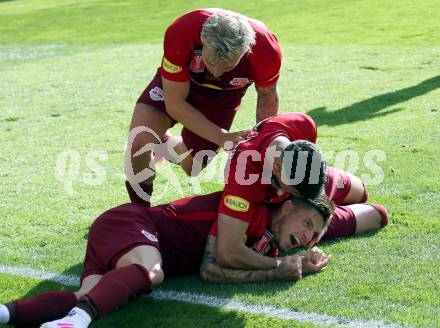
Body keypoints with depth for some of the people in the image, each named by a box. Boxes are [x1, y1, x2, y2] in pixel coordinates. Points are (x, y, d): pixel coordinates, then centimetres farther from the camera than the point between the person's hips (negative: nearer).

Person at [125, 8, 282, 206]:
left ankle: (162, 143, 43)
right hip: (176, 83, -2)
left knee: (191, 167, 10)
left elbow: (267, 96, -12)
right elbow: (174, 103, -30)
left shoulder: (266, 51, -37)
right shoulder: (180, 34, -42)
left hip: (223, 97, 2)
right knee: (140, 139, -24)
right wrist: (222, 137, -35)